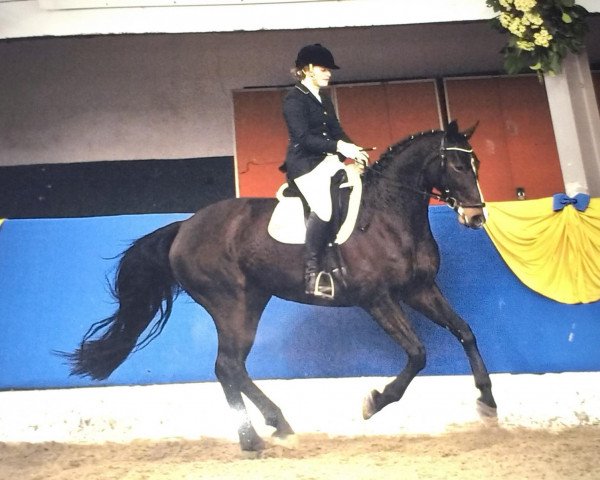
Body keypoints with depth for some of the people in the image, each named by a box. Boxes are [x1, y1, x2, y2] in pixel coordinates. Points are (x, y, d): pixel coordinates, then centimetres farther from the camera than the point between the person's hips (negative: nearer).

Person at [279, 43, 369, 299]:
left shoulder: (324, 98, 19)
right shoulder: (294, 100, -7)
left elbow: (336, 130, 17)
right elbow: (303, 138, -18)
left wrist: (354, 151, 1)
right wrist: (339, 146, -25)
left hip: (328, 160, 9)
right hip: (305, 164, -9)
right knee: (323, 208, -28)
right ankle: (312, 275, -25)